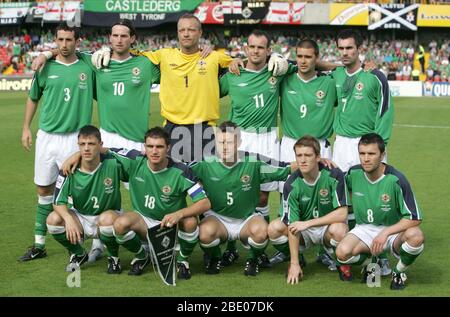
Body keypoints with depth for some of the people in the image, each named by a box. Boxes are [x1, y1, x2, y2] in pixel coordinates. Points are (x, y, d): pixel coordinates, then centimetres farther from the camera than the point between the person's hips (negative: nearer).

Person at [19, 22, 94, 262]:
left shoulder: (87, 68, -1)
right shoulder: (45, 68, 4)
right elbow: (33, 98, 15)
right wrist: (26, 127, 12)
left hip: (74, 137, -3)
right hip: (46, 136, 3)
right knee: (44, 190, 10)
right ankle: (39, 244, 19)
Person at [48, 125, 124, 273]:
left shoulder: (113, 164, -19)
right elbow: (58, 202, -14)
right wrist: (68, 219, -32)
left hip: (107, 215, -3)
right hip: (80, 218, 3)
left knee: (107, 219, -38)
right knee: (53, 219, -24)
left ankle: (114, 258, -5)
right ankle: (78, 254, 6)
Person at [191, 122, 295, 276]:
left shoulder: (253, 162, -11)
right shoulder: (206, 164, -9)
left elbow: (287, 168, -8)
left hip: (247, 219, 0)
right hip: (216, 217, 0)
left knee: (260, 230, -34)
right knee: (206, 232, -34)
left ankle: (253, 259, 3)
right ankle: (214, 258, 4)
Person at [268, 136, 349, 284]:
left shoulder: (334, 175, -18)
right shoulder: (292, 184, -15)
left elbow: (342, 214, -21)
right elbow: (292, 226, -16)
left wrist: (308, 223, -26)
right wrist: (294, 264, -20)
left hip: (327, 228, -2)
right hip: (303, 233, 2)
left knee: (338, 230, -37)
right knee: (274, 228, -25)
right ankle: (295, 260, 4)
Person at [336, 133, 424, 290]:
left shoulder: (396, 180, -19)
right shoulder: (353, 173, -8)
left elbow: (415, 218, -19)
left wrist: (385, 233, -24)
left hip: (393, 230, -2)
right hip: (364, 229, 2)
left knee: (416, 236, -36)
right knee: (342, 252, -31)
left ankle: (399, 271, -3)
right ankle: (369, 260, 7)